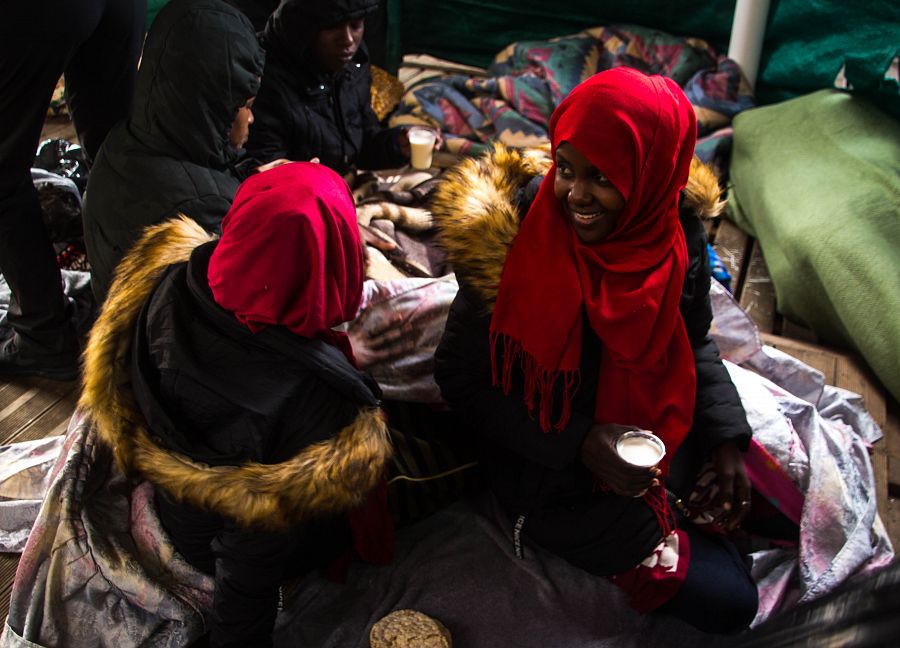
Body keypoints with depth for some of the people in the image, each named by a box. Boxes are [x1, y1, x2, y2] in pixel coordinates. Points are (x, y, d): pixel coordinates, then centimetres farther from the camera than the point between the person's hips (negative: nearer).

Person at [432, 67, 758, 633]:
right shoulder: (510, 240, -23)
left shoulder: (678, 234, -11)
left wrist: (725, 438, -7)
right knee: (727, 601, -7)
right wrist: (577, 444, -24)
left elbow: (694, 344, 7)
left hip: (657, 431, 5)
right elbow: (462, 377, -15)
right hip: (550, 461, -5)